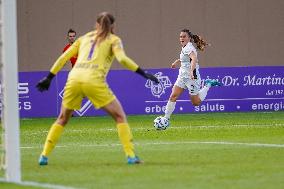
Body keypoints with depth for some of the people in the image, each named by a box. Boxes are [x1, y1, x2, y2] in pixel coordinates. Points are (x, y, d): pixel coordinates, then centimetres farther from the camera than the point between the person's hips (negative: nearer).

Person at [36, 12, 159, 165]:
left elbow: (63, 57, 21)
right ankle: (131, 155, -4)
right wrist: (143, 73, -3)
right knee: (120, 117, 8)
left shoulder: (85, 38, 26)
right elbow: (122, 58, -5)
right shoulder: (113, 40, 15)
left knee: (62, 119, 22)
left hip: (74, 79, 4)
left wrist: (49, 78, 26)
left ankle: (44, 155, 15)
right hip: (94, 81, -4)